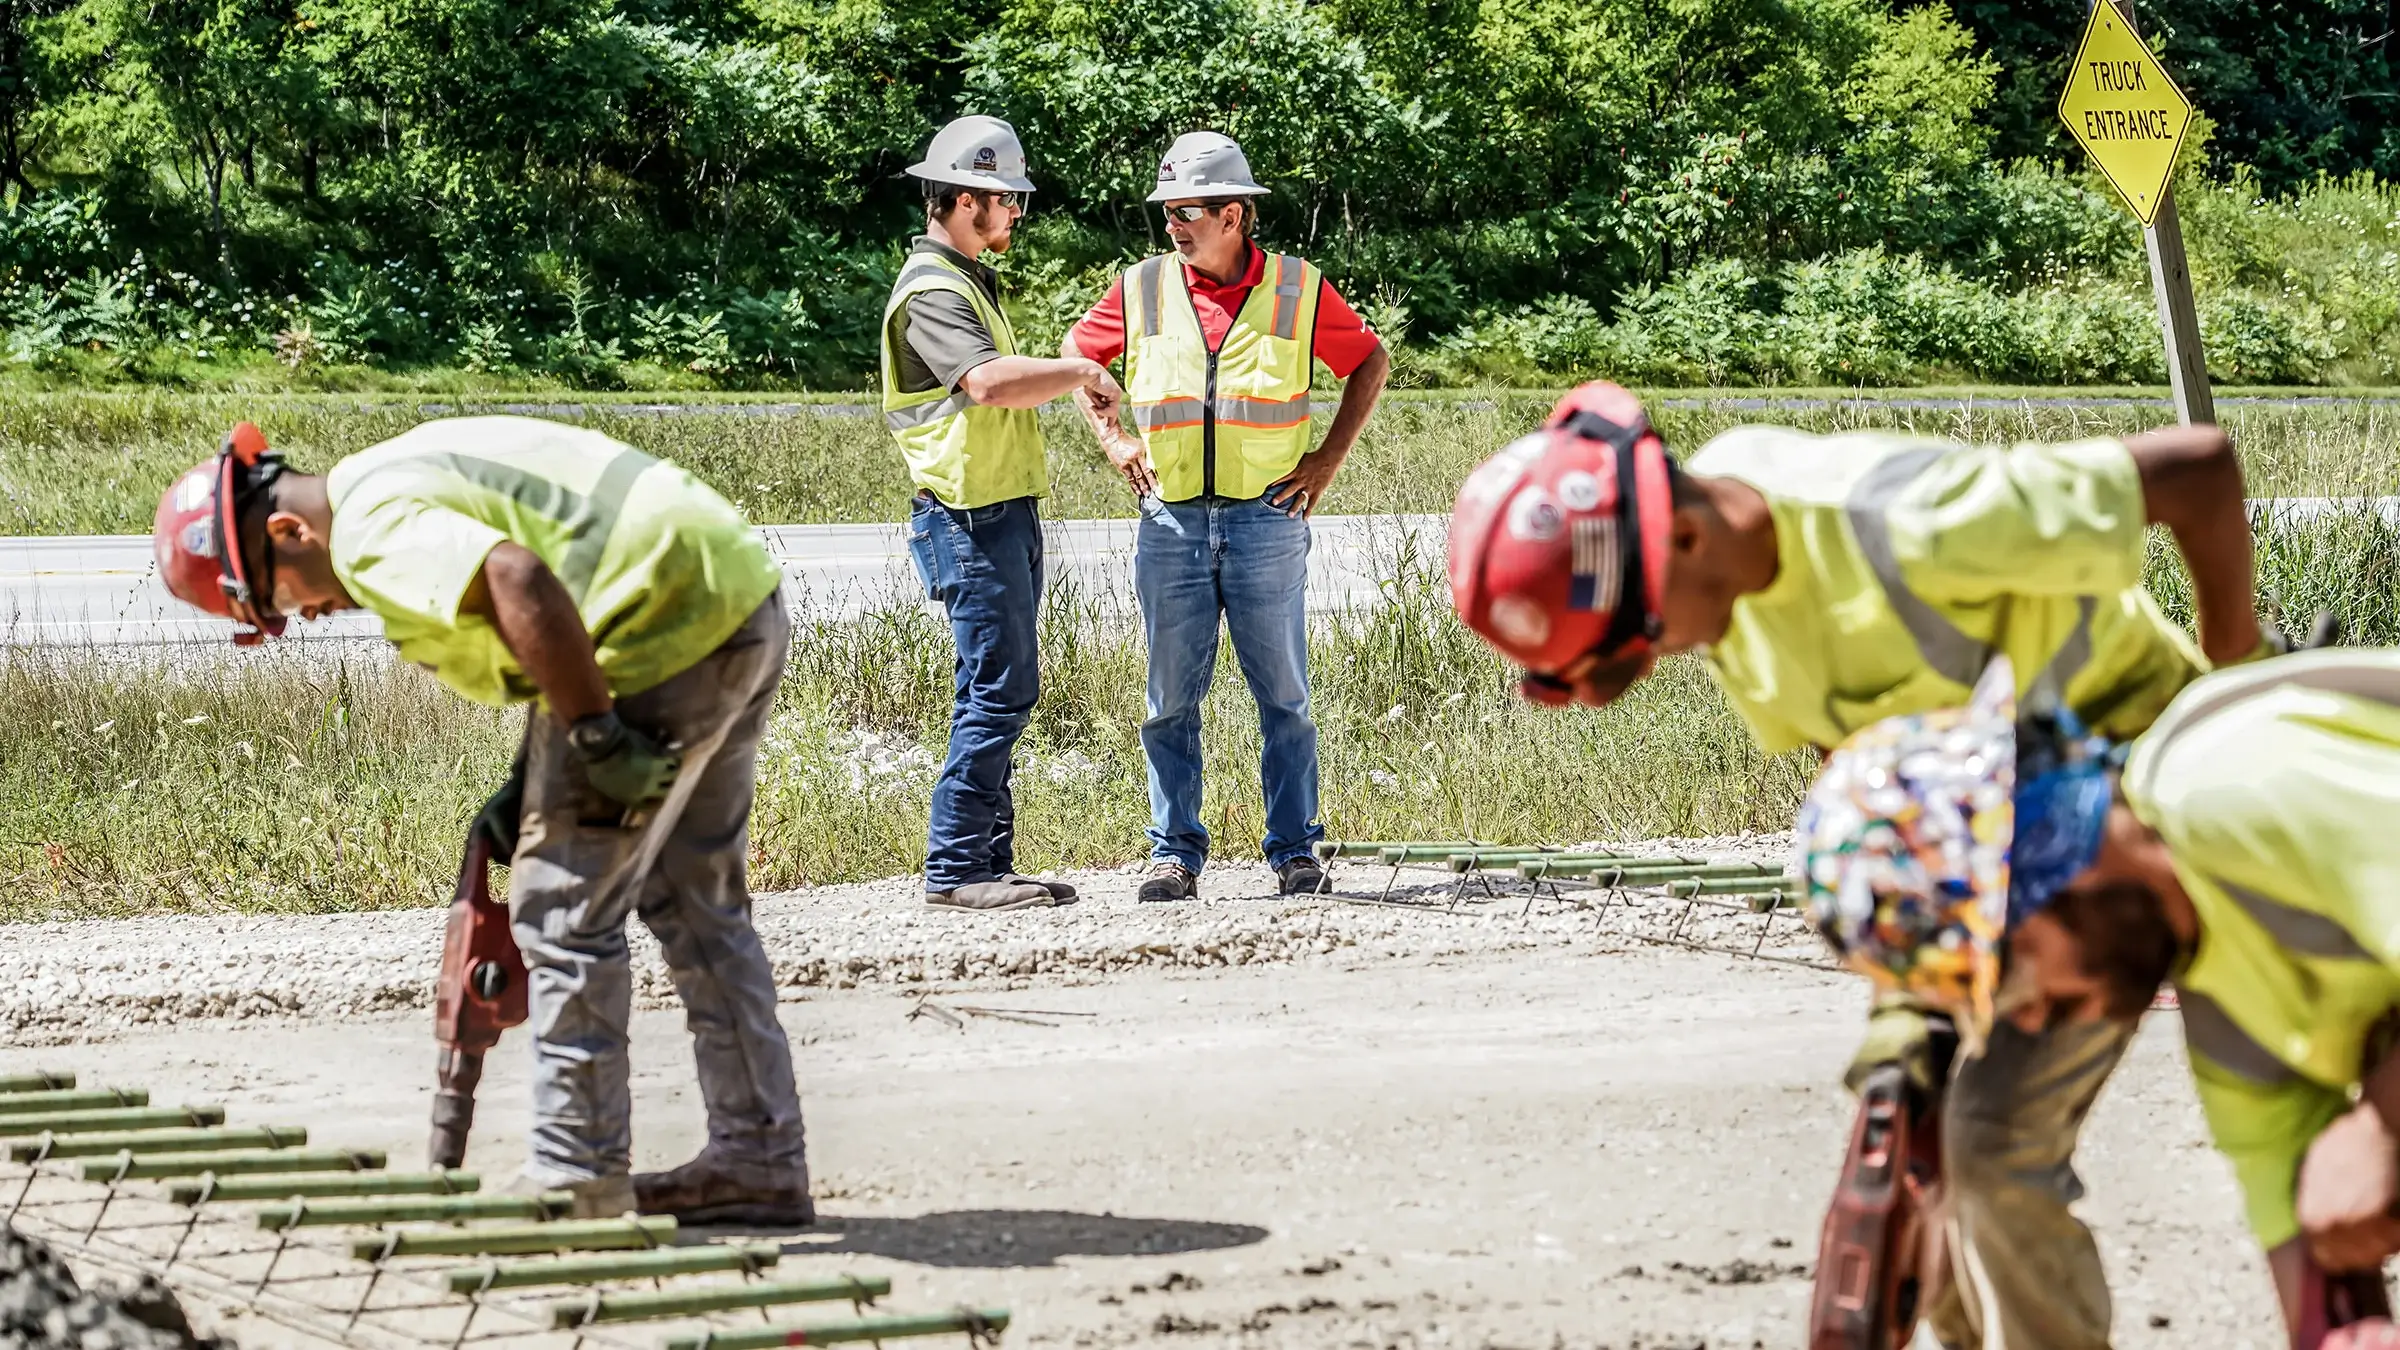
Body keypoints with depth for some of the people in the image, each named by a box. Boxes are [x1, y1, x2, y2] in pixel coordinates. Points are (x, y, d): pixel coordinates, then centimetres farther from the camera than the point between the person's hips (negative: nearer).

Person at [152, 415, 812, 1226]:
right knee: (698, 905, 19)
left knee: (564, 908, -1)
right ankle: (758, 1165, 24)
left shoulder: (377, 530, -14)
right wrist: (532, 782, 17)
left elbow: (520, 583, -31)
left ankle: (576, 1178, 5)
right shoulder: (404, 480, 18)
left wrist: (597, 736, -23)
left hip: (674, 632, -11)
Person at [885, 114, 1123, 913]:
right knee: (999, 690, -11)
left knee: (1000, 692, 11)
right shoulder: (930, 290, -14)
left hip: (1006, 512, 11)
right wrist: (1081, 373, -16)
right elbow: (989, 382, -29)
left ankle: (989, 863, 14)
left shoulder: (967, 280, 21)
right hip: (971, 517, -11)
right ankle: (954, 870, -9)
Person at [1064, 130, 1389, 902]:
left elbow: (1370, 363, 13)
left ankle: (1294, 852, 9)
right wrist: (1112, 438, 9)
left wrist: (1330, 458, 5)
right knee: (1172, 700, 3)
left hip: (1267, 520, -1)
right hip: (1171, 523, 1)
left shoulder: (1297, 290, 1)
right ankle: (1174, 855, 9)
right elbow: (1076, 353, 20)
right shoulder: (1141, 290, 5)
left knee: (1283, 695, 2)